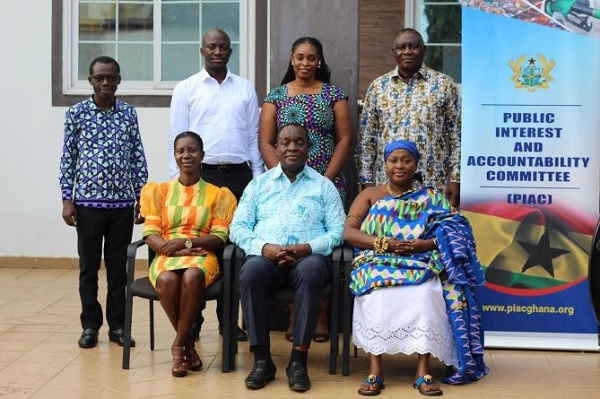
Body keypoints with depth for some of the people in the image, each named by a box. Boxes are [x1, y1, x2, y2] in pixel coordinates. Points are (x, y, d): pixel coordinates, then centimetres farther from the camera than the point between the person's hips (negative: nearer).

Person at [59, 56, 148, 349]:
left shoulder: (129, 113, 5)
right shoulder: (76, 113, 1)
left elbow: (138, 157, 7)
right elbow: (68, 158, 2)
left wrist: (142, 197, 4)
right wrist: (66, 199, -2)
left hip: (122, 203, 1)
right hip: (87, 202, -1)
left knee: (118, 267, 7)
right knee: (89, 267, 7)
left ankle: (118, 325, 17)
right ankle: (90, 325, 17)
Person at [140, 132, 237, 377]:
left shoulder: (217, 194, 13)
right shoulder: (159, 191, 16)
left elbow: (220, 237, 3)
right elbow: (150, 234, 5)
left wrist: (186, 242, -14)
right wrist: (174, 249, -15)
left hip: (201, 256, -1)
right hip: (166, 256, 1)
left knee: (192, 276, -39)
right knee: (167, 280, -36)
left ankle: (178, 344, -21)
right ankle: (187, 342, -14)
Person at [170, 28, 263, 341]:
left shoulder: (245, 89, 11)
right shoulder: (186, 89, 5)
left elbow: (254, 137, 11)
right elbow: (177, 138, 3)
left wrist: (259, 179, 6)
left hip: (238, 175, 2)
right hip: (200, 175, -2)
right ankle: (192, 318, 8)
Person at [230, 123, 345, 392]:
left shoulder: (323, 185, 17)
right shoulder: (258, 184, 20)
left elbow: (338, 230, 6)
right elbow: (238, 227, 10)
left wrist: (307, 247, -13)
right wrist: (264, 247, -11)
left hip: (309, 256, -1)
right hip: (266, 256, 1)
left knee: (310, 271, -38)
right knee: (251, 270, -35)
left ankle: (298, 360, -34)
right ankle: (262, 359, -28)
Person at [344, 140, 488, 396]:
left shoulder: (431, 198, 16)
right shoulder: (370, 195, 16)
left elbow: (454, 234, 2)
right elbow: (348, 232, 3)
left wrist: (422, 244, -16)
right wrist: (385, 243, -12)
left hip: (420, 265, 0)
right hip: (378, 264, 0)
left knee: (427, 295, -34)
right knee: (377, 296, -35)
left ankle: (423, 372, -33)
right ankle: (374, 370, -32)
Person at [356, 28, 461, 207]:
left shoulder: (444, 84, 3)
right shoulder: (378, 86, 8)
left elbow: (457, 136, 1)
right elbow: (366, 138, 9)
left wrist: (455, 179, -5)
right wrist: (366, 180, 2)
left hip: (433, 185, -2)